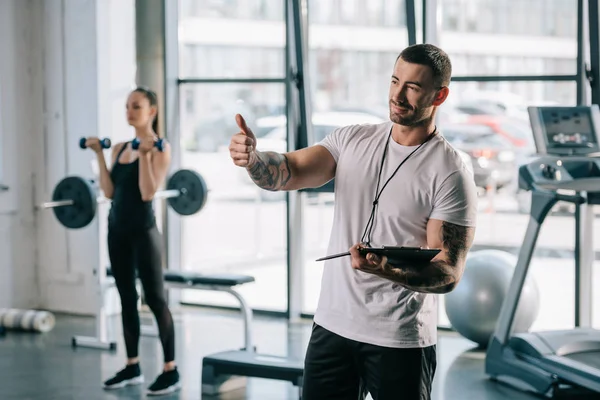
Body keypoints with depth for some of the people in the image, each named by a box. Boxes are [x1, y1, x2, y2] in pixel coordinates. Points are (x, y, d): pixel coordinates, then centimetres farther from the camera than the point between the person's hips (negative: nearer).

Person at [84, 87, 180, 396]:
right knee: (127, 297, 10)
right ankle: (132, 367, 18)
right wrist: (99, 155, 3)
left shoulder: (160, 148, -8)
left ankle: (171, 370, 1)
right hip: (117, 228, 7)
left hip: (143, 229, -7)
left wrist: (145, 154, -23)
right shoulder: (120, 148, 11)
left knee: (154, 298, -4)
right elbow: (109, 192, 5)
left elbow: (148, 193, -18)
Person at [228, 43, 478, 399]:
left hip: (401, 341, -5)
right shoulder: (353, 139, 5)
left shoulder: (451, 173, -12)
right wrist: (253, 157, -29)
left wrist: (389, 271, -34)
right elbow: (290, 172, -6)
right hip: (333, 326, 5)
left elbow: (449, 273, -15)